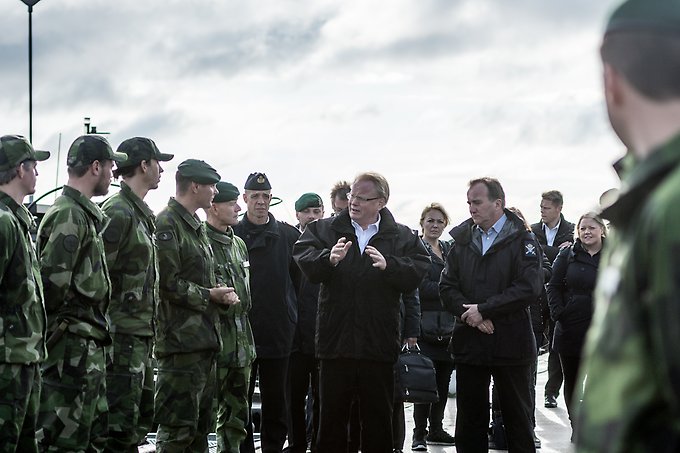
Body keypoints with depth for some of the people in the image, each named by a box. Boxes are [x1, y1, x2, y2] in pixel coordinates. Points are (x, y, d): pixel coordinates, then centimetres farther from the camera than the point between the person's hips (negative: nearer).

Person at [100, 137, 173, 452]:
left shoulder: (142, 214, 17)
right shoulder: (118, 213, -14)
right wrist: (106, 328, -20)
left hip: (141, 335, 10)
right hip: (122, 336, -10)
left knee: (139, 421, 16)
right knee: (121, 426, -9)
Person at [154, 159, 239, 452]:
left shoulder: (196, 226, 20)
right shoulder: (167, 224, -12)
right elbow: (168, 283, -19)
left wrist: (222, 295, 8)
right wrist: (209, 296, -10)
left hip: (204, 338, 10)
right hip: (181, 339, -10)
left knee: (200, 426, 15)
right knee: (177, 428, -10)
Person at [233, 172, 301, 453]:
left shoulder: (289, 236, 6)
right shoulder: (232, 235, 2)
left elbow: (300, 281, 9)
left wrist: (292, 316, 5)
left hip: (279, 332, 1)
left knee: (276, 401, 8)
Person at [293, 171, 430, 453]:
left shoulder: (402, 237, 5)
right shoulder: (324, 229, 6)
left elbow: (418, 270, -8)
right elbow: (305, 260, -9)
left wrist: (388, 265, -25)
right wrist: (329, 259, -28)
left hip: (378, 345, 0)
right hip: (335, 341, 0)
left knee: (378, 418, 8)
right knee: (331, 417, 7)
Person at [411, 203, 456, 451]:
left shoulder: (449, 249, 17)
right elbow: (423, 286, -13)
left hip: (448, 325, 6)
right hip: (427, 325, -6)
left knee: (443, 381, 9)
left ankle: (436, 429, 18)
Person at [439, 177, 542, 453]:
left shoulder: (522, 240, -4)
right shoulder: (461, 241, 10)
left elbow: (529, 286, -16)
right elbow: (447, 288, 4)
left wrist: (482, 309, -17)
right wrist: (470, 314, -15)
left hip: (510, 346, -4)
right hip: (469, 345, 4)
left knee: (518, 420, 6)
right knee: (469, 420, 10)